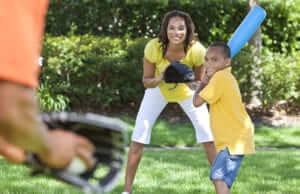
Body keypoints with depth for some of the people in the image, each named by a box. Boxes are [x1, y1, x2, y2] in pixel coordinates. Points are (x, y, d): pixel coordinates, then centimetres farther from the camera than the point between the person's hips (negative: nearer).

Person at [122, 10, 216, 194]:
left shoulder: (197, 50, -35)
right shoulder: (154, 47, -35)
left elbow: (199, 82, -20)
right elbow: (146, 81, -22)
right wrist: (160, 79, -43)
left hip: (186, 90, 0)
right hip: (159, 89, 0)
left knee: (208, 133, -7)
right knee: (139, 133, -9)